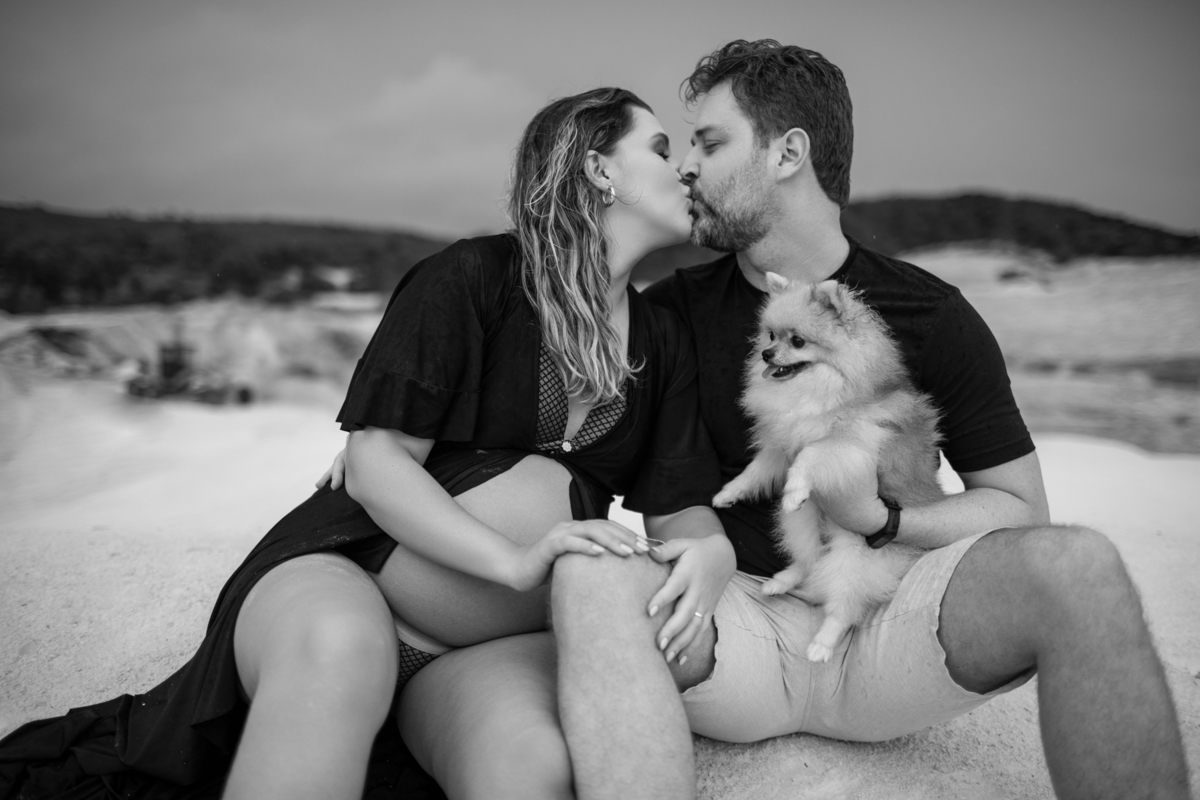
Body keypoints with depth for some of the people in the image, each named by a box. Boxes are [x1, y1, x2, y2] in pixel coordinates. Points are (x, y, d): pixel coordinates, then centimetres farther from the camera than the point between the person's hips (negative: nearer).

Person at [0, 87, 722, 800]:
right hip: (345, 556, -6)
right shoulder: (474, 277, -6)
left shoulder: (664, 343, 9)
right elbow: (375, 466, -12)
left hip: (478, 617, 6)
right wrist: (516, 560, -26)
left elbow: (683, 512, 3)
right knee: (340, 644, -42)